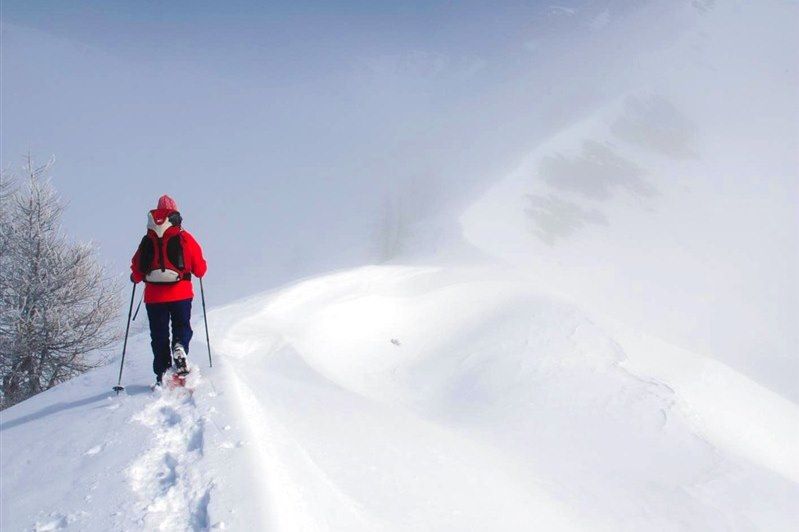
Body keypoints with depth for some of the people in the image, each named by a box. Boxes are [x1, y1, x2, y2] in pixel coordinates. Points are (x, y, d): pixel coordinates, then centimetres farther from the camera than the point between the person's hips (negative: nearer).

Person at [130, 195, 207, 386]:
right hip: (181, 294, -1)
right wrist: (199, 270, 23)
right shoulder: (184, 238, -1)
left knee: (159, 335, 9)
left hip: (154, 296, 1)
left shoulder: (147, 241, 2)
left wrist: (136, 278, 28)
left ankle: (162, 374, 4)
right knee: (182, 327, 13)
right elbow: (200, 269, 1)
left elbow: (137, 271, 6)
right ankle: (179, 347, -19)